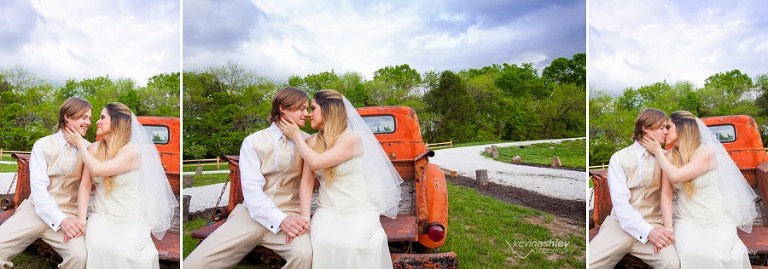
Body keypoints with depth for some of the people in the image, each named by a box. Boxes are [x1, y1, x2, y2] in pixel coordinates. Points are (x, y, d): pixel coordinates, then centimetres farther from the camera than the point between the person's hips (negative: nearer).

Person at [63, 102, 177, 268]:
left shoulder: (133, 151, -11)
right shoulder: (94, 149, 5)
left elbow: (97, 170, -21)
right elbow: (85, 186, -1)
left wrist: (79, 143, -6)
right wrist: (81, 220, -13)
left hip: (131, 220, -3)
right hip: (101, 216, 4)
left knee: (120, 252, -31)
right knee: (97, 248, -28)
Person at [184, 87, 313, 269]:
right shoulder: (253, 142, 3)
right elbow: (251, 188, -9)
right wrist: (280, 219, -23)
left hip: (290, 215, 0)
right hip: (252, 214, 0)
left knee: (304, 254, -32)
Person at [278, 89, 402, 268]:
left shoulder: (352, 137, -11)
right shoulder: (311, 142, 6)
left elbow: (316, 163, -20)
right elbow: (307, 181, -2)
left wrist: (296, 136, -7)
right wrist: (304, 217, -14)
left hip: (359, 211, -3)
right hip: (327, 210, 4)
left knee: (352, 246, -33)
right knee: (323, 244, -28)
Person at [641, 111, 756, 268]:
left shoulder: (707, 152, -10)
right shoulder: (669, 157, 3)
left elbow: (675, 176, -22)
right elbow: (666, 194, -6)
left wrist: (657, 151, -10)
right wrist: (668, 228, -16)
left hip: (716, 222, -2)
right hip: (686, 221, 2)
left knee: (714, 256, -29)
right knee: (690, 255, -28)